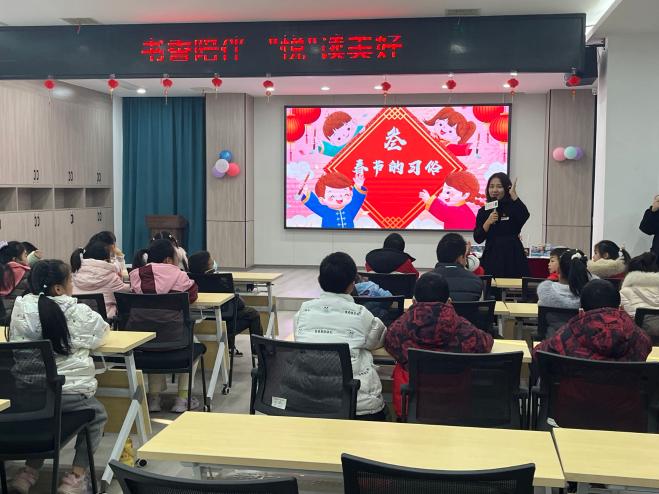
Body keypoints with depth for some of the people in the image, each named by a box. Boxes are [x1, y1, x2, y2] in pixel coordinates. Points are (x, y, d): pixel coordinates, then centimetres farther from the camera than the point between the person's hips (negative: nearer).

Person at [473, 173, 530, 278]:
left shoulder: (513, 208, 3)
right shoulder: (483, 211, 9)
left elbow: (525, 216, -21)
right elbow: (478, 239, 4)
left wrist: (513, 195, -15)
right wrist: (488, 222, -10)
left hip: (513, 257, -2)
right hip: (491, 258, 2)